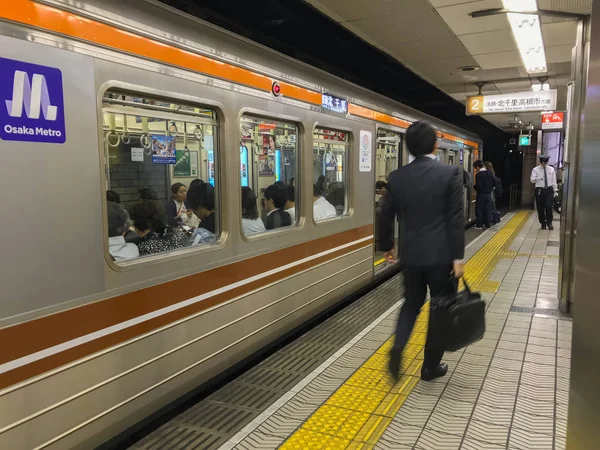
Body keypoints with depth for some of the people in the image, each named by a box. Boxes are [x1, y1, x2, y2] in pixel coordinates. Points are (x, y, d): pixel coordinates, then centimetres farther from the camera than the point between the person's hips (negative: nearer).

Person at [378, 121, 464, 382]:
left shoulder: (397, 177, 0)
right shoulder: (450, 174, -9)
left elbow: (386, 215, 6)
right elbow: (455, 218, -12)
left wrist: (386, 246, 20)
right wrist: (458, 257, -8)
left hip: (411, 253, 3)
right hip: (441, 254, -3)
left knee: (411, 303, 21)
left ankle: (397, 346, -1)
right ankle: (430, 367, 21)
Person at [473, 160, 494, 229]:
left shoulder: (478, 174, -17)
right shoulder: (490, 173, 4)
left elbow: (478, 186, -22)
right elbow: (494, 183, 8)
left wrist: (474, 187, -2)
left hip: (481, 194, -6)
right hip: (489, 194, 6)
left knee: (480, 210, 2)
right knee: (488, 209, 11)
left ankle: (479, 225, 5)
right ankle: (487, 224, 16)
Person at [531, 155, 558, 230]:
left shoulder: (551, 169, 6)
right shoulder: (535, 169, -1)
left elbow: (554, 181, 8)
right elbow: (532, 180, -11)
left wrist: (555, 191, 6)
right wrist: (538, 178, -32)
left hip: (549, 190, 1)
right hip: (539, 190, -1)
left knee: (549, 206, -11)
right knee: (540, 207, 4)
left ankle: (549, 223, 5)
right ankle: (543, 223, 17)